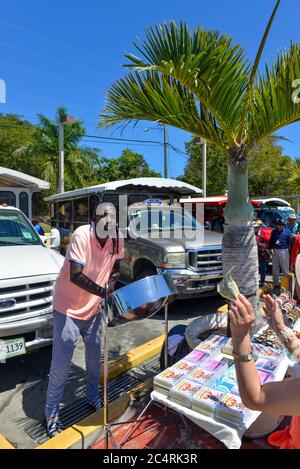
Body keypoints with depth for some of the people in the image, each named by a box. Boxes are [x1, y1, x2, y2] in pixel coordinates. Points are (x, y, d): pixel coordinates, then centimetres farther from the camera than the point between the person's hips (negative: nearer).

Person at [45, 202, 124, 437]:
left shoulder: (117, 239, -8)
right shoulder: (81, 235, -25)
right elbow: (75, 276, -29)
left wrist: (113, 279, -11)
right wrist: (103, 291, -32)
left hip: (94, 308, 5)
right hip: (68, 308, -5)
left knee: (95, 357, 18)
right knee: (61, 363, 4)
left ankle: (93, 396, 44)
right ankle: (52, 414, 26)